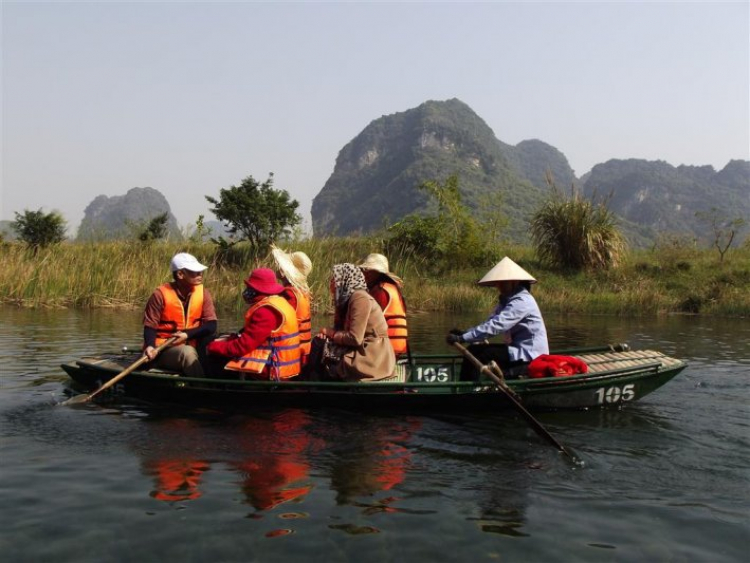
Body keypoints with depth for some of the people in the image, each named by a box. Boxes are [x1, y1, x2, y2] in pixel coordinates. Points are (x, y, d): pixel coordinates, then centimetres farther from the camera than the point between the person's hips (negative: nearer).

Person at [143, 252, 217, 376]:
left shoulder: (202, 292, -2)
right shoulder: (161, 294, -12)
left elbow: (211, 325, -8)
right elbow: (150, 326, -9)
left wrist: (187, 335, -22)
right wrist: (150, 346, -29)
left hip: (191, 346, 5)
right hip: (163, 349, -4)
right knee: (188, 352, -34)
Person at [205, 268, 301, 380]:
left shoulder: (266, 311, -22)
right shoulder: (277, 302, 10)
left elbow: (242, 346, -21)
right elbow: (249, 335, 14)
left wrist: (212, 346, -8)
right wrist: (225, 340, 4)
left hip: (271, 369, -10)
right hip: (276, 364, 10)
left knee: (217, 357, -7)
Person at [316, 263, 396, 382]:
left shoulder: (360, 298, -16)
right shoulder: (346, 298, 10)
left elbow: (355, 338, -19)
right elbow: (342, 329, 13)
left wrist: (331, 333, -6)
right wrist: (326, 333, -5)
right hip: (361, 352, 8)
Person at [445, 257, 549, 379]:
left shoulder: (522, 301, -20)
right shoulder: (507, 300, 12)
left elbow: (495, 326, -29)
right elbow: (490, 323, 3)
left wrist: (461, 338, -30)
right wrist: (465, 333, -14)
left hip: (529, 355, -10)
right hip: (519, 349, 10)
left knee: (481, 355, -20)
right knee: (473, 350, 2)